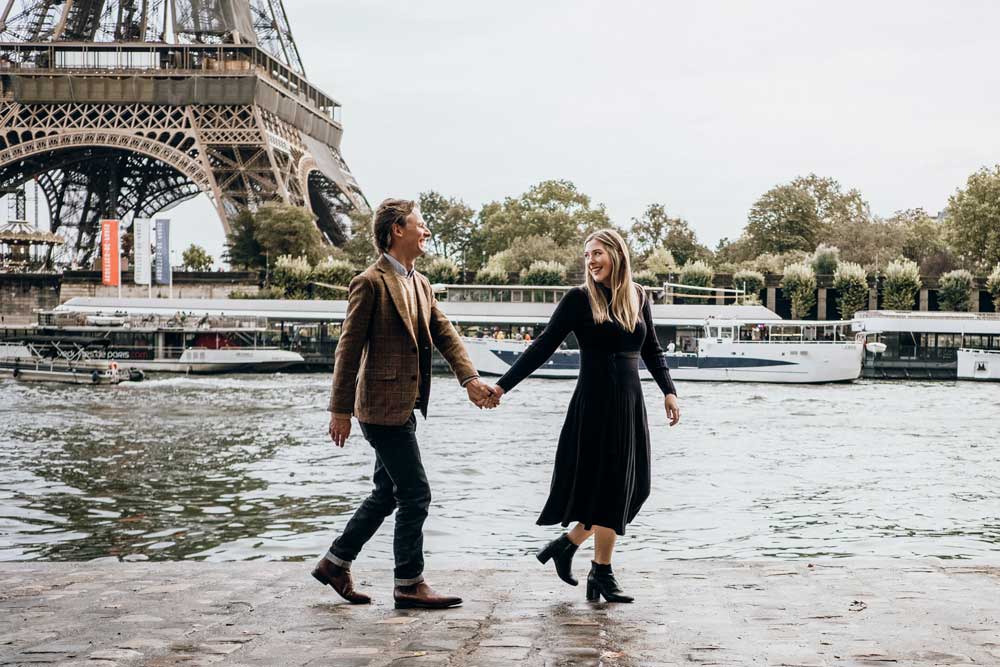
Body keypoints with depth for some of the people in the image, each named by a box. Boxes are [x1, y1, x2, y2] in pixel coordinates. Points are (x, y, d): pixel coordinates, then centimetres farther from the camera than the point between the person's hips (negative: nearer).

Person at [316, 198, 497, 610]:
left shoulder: (420, 284, 15)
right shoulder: (370, 283, -11)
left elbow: (445, 335, 9)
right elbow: (349, 348, -12)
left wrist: (470, 378, -7)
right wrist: (340, 410, -13)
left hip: (403, 406, 9)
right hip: (382, 406, -9)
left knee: (387, 494, 16)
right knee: (415, 495, -5)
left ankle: (335, 564, 27)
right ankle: (409, 585, 5)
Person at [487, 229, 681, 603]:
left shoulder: (638, 298, 9)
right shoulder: (579, 299, -5)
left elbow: (651, 351, 19)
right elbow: (543, 347, -6)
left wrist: (668, 391, 8)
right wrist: (503, 386, -12)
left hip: (630, 404, 6)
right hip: (595, 404, -6)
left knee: (630, 486, 7)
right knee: (608, 485, -3)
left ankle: (567, 544, 22)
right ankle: (602, 575, 8)